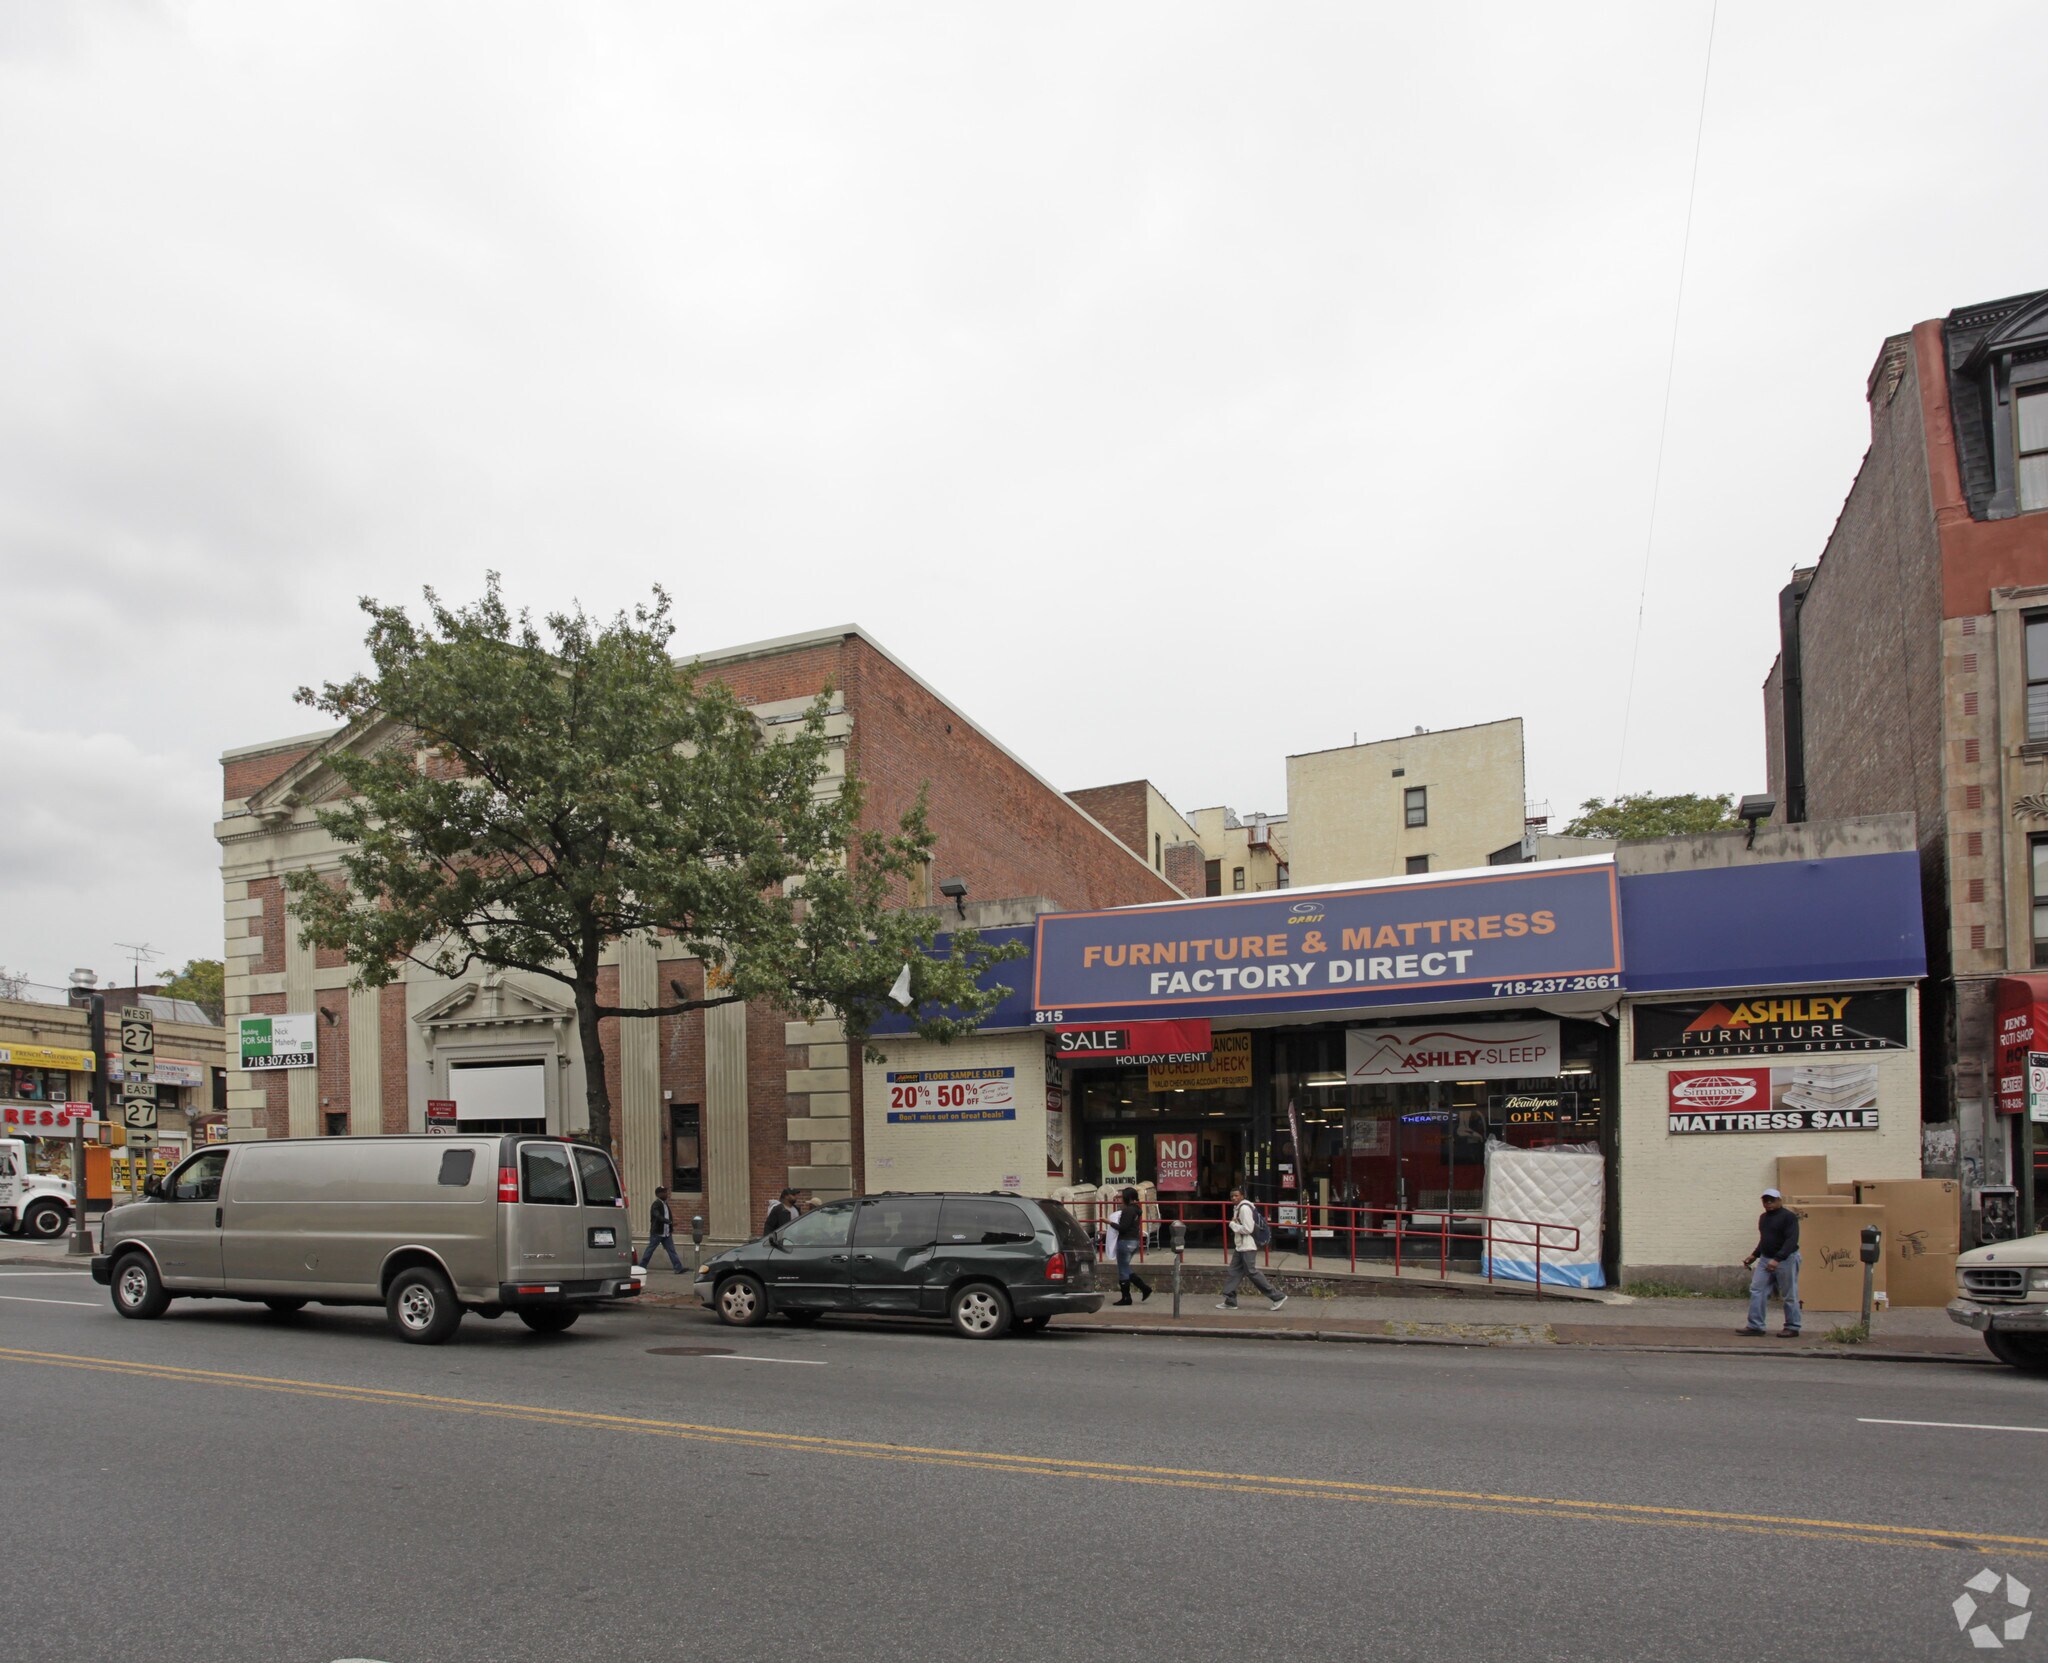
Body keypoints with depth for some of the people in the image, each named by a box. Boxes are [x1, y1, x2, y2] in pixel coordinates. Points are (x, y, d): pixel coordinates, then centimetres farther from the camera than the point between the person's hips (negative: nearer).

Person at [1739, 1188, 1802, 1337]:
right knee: (1757, 1291, 0)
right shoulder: (1764, 1218, 14)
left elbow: (1792, 1240, -22)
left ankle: (1792, 1328, 12)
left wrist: (1777, 1259, -30)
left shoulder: (1788, 1217, -12)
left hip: (1786, 1259, -8)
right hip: (1766, 1259, 8)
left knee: (1789, 1295, 1)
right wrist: (1755, 1255, 20)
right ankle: (1755, 1326, 2)